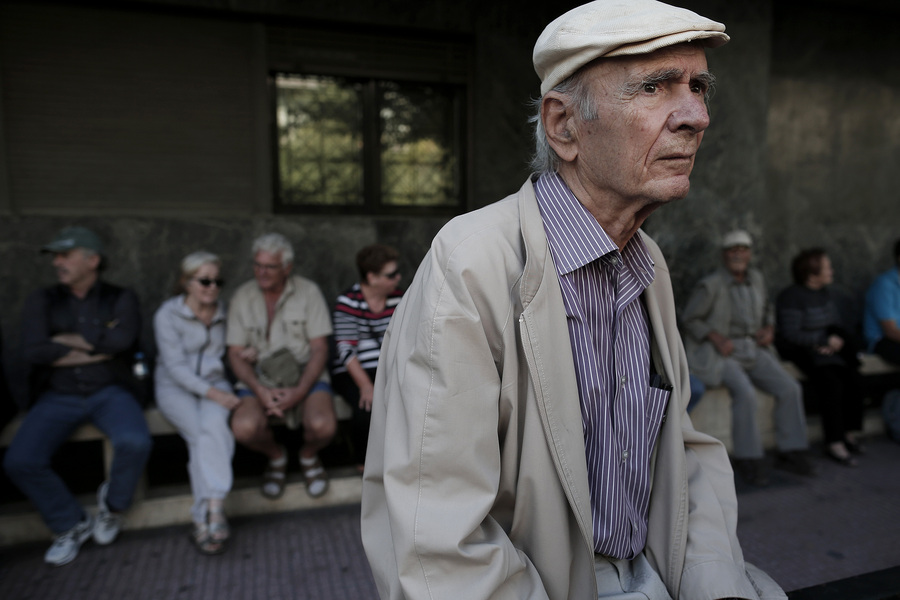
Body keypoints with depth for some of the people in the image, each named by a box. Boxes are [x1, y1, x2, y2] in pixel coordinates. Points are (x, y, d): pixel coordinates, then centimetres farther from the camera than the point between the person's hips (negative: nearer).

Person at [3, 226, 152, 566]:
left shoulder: (120, 299, 2)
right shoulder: (42, 302, 6)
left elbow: (122, 339, -18)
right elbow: (33, 352, -10)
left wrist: (67, 340, -8)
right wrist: (99, 348, -10)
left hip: (108, 393, -2)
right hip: (58, 398, 2)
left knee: (135, 443, -30)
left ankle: (112, 506, 5)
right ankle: (70, 524, 7)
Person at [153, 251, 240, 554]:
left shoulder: (223, 313, 7)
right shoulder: (167, 314, -6)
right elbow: (175, 366, -12)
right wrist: (211, 392, -22)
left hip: (214, 383, 2)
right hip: (175, 387, -2)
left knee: (213, 425, -30)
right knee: (201, 433, -29)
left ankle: (204, 517, -32)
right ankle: (214, 514, -23)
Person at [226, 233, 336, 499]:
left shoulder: (308, 292, -2)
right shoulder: (243, 296, 2)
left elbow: (319, 349, -4)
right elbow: (236, 354, 1)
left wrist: (300, 391, -17)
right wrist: (260, 390, -16)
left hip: (305, 374, -1)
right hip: (258, 378, 1)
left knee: (323, 425, -28)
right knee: (244, 427, -28)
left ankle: (308, 456, 12)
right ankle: (276, 456, 10)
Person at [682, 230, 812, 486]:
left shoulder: (756, 279, 10)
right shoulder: (711, 285, -11)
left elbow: (767, 308, 26)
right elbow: (690, 319, -7)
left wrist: (769, 329, 6)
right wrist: (716, 337, -18)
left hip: (753, 350, 6)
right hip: (719, 353, -6)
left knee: (790, 388, -12)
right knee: (745, 393, -29)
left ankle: (790, 451, 3)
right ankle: (748, 458, -14)